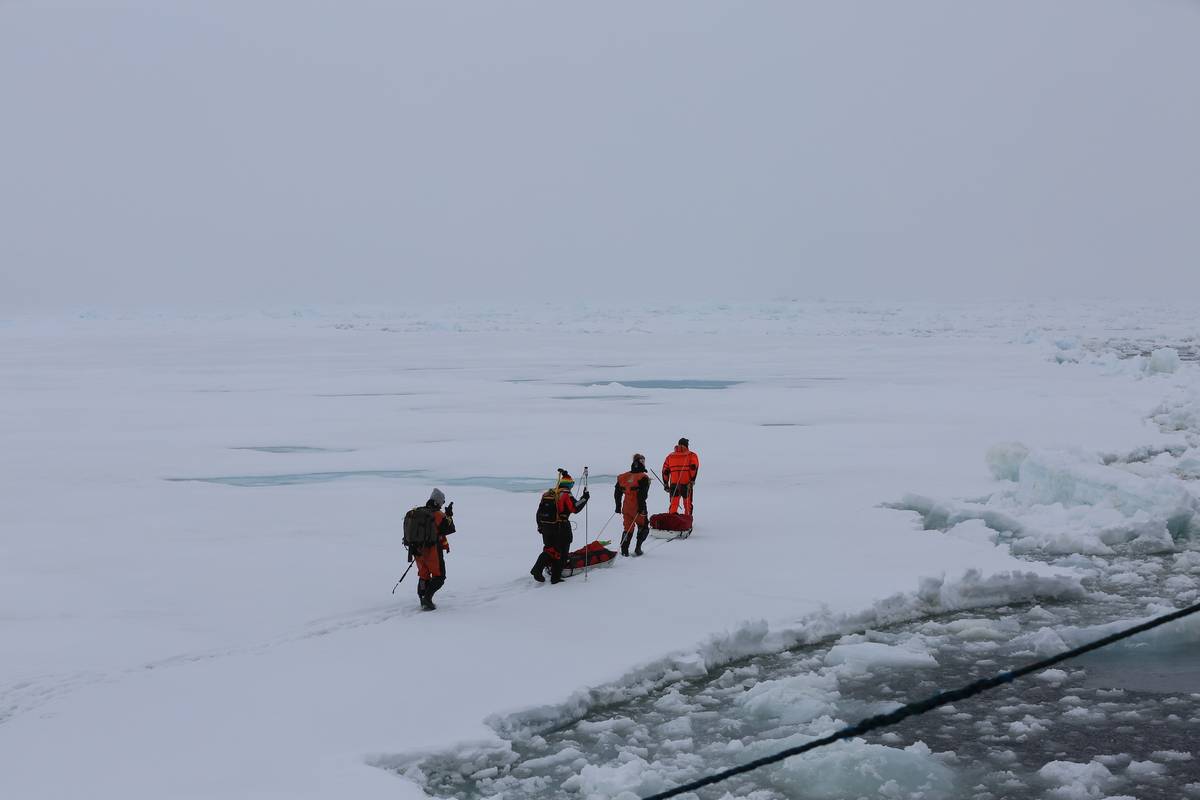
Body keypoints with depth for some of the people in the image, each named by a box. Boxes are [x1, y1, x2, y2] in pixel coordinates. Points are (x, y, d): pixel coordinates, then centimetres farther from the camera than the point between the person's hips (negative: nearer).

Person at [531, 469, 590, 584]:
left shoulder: (547, 494, 9)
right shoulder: (566, 495, -12)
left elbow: (539, 512, 12)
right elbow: (575, 508, -16)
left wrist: (540, 526, 21)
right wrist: (584, 498, -5)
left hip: (546, 527, 6)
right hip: (561, 529, -6)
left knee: (549, 550, 19)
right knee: (561, 553, 7)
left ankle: (537, 569, 4)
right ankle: (556, 577, 7)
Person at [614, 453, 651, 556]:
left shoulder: (623, 477, 8)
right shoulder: (643, 478, -11)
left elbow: (617, 493, 11)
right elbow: (642, 495, -19)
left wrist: (618, 506, 19)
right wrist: (641, 507, -14)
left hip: (626, 508, 5)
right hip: (637, 508, -5)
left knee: (628, 528, 13)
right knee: (643, 527, 13)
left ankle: (624, 550, 4)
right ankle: (638, 548, 1)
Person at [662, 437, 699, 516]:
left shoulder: (670, 456, 16)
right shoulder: (692, 455, 7)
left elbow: (665, 471, 14)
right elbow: (694, 467, -9)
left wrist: (666, 484, 18)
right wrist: (692, 480, -13)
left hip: (674, 484, 2)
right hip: (686, 483, -2)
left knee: (674, 503, 5)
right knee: (687, 503, 8)